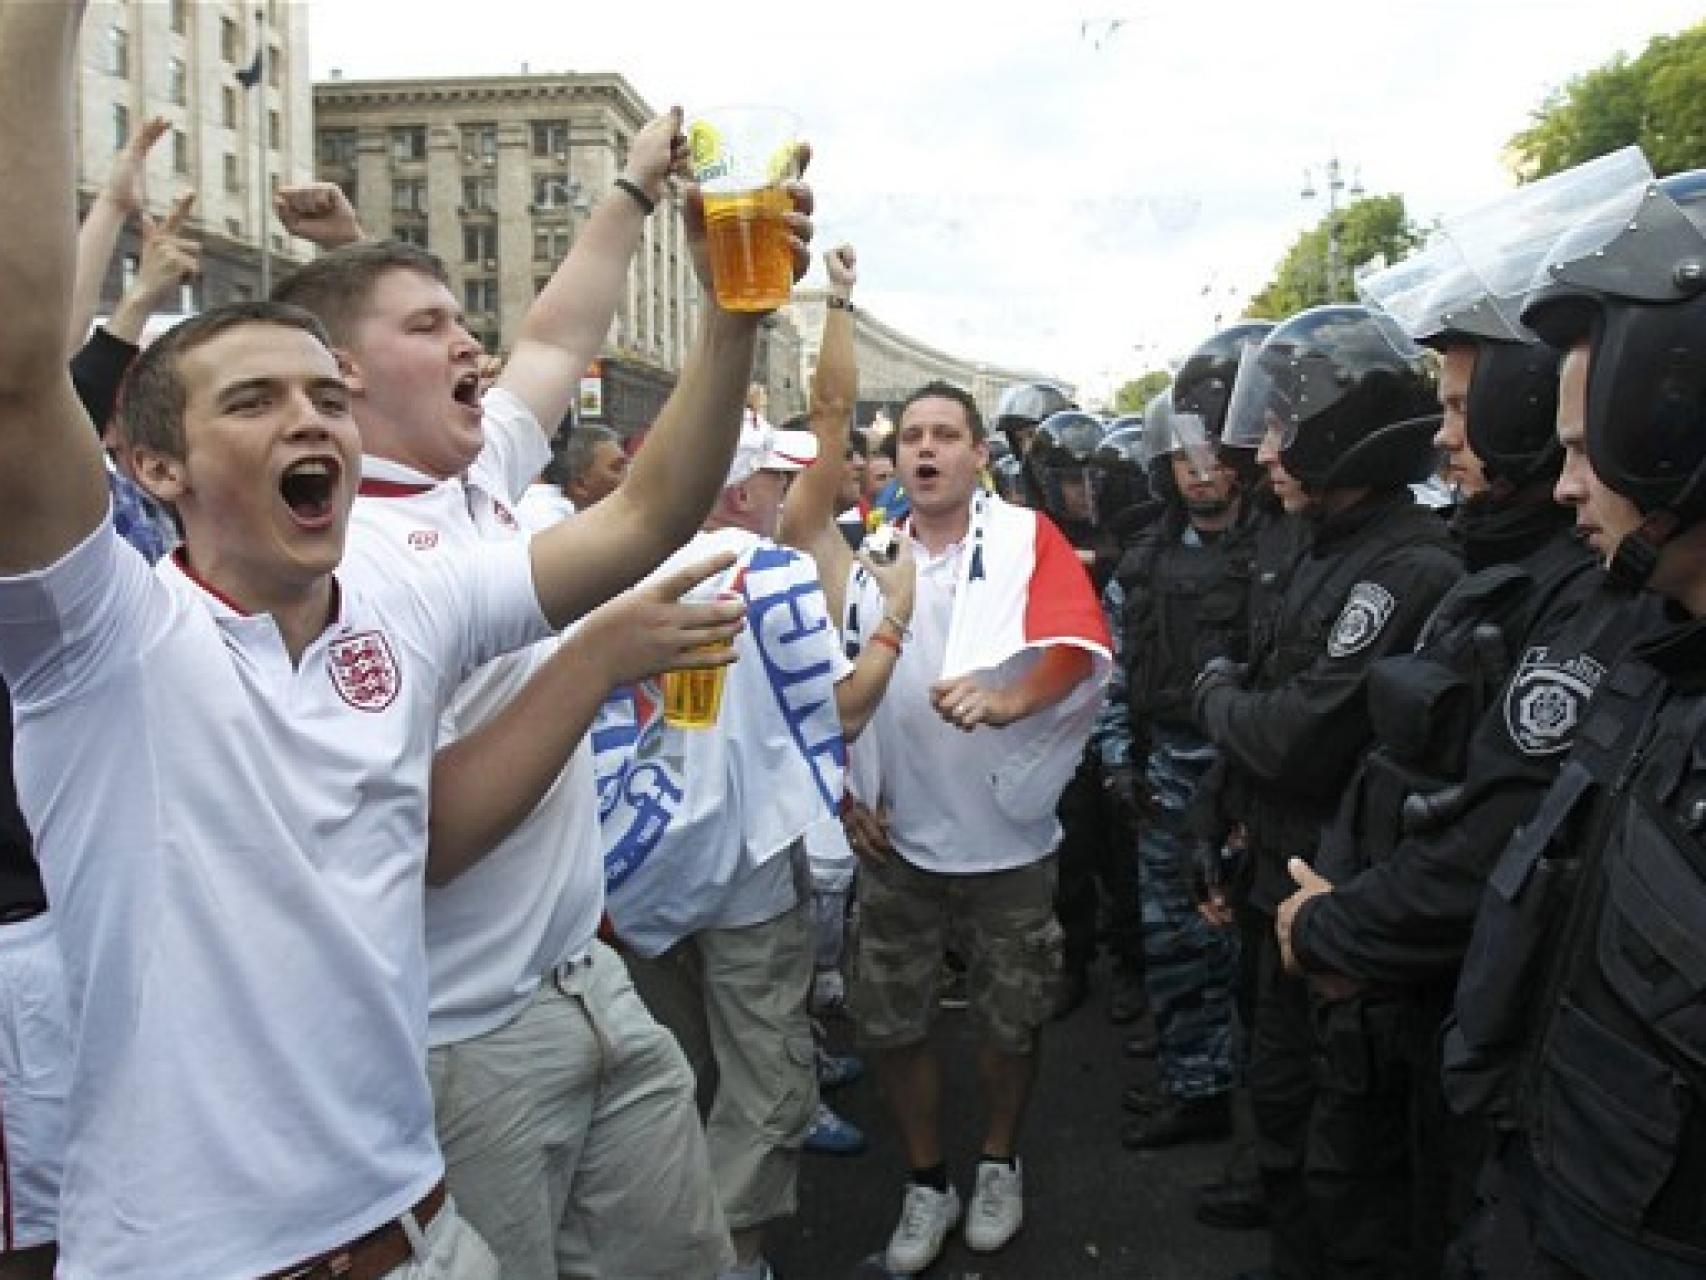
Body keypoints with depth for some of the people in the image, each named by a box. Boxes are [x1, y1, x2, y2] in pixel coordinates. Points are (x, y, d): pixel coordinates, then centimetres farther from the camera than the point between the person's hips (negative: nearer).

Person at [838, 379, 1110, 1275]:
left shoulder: (1027, 537, -6)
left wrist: (1006, 700, -38)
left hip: (1006, 833, -2)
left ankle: (999, 1163, 39)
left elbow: (1078, 643, -20)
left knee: (1009, 1020, 13)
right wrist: (846, 791, 2)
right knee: (888, 1022, 10)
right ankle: (926, 1182, 31)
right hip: (897, 837, 3)